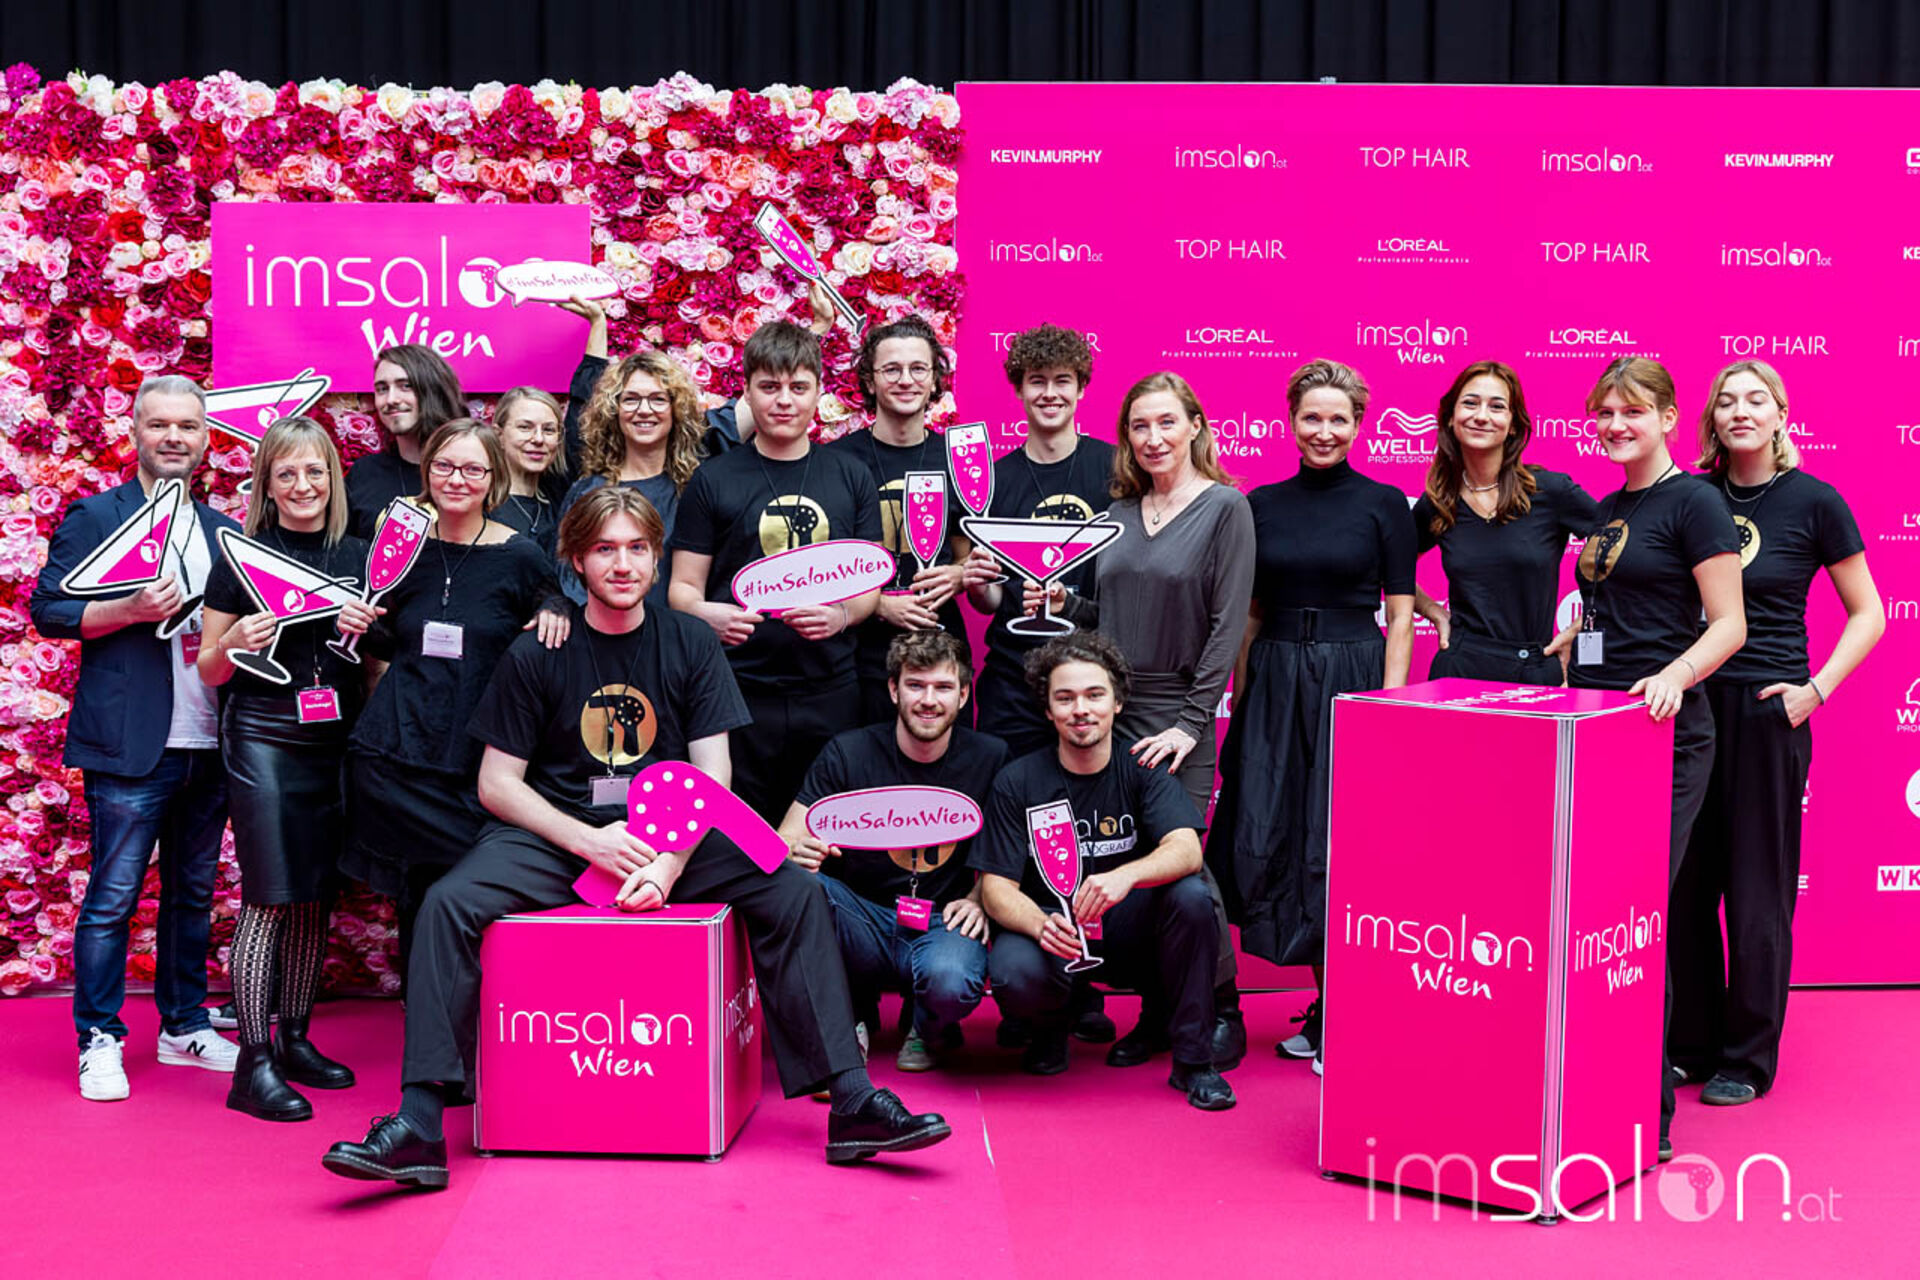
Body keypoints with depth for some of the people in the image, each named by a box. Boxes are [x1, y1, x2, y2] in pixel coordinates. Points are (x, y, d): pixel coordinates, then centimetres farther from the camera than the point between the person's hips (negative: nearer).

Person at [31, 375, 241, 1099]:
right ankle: (99, 1041, 7)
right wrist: (133, 610, -18)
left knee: (194, 893, 13)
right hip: (130, 743, -5)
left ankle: (185, 1027, 24)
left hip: (209, 743, 5)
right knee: (112, 896, -2)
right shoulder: (95, 517, 1)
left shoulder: (223, 531, 16)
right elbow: (48, 607, -5)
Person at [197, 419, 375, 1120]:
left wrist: (369, 630, -6)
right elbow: (209, 671, 4)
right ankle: (254, 1061, -2)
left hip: (337, 740, 4)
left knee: (316, 897, 8)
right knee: (268, 897, -7)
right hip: (263, 739, -4)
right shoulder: (241, 559, 0)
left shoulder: (358, 557, 9)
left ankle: (296, 1039, 21)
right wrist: (234, 644, -17)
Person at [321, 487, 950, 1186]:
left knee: (793, 892, -21)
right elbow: (497, 783, -1)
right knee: (449, 904, -28)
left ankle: (851, 1102, -19)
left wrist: (667, 865, -19)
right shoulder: (534, 656, -1)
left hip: (674, 836, 1)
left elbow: (712, 777, -1)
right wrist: (588, 841, -17)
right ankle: (419, 1124, -27)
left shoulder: (690, 644, 3)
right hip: (555, 835, -1)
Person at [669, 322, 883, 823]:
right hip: (738, 692, -1)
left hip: (830, 692, 2)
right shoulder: (713, 480, 5)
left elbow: (870, 581, 10)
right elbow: (683, 587, 5)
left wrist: (841, 615, -11)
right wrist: (706, 614, -18)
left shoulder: (850, 476, 10)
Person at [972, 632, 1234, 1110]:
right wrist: (1042, 925, -31)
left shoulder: (1143, 770, -6)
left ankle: (1192, 1058, -12)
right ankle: (1052, 1023, 7)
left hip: (1131, 928, 1)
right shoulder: (1017, 782, -6)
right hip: (1049, 926, -1)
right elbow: (996, 886, -8)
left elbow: (1186, 850, -22)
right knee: (1014, 976, -34)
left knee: (1191, 896, -29)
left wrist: (1124, 876, -43)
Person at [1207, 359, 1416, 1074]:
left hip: (1353, 677, -3)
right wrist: (1239, 693, 7)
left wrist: (1391, 700, -8)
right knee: (1266, 836, 0)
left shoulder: (1383, 504, 1)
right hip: (1274, 682, 3)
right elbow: (1249, 614, 12)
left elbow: (1400, 613, 0)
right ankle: (1325, 1003, 14)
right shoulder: (1261, 505, 9)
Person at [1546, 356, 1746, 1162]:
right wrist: (1567, 647, 16)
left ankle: (1649, 1115, 3)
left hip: (1664, 734, -7)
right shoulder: (1606, 509, 17)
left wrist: (1674, 675, -27)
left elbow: (1729, 624, -11)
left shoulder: (1692, 502, -6)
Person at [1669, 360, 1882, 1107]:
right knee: (1684, 883, 8)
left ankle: (1748, 1058, 16)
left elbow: (1868, 615, 1)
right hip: (1689, 704, 3)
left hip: (1766, 710, -3)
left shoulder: (1813, 502, -4)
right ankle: (1690, 1044, 22)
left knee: (1757, 888, 4)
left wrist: (1816, 689, -9)